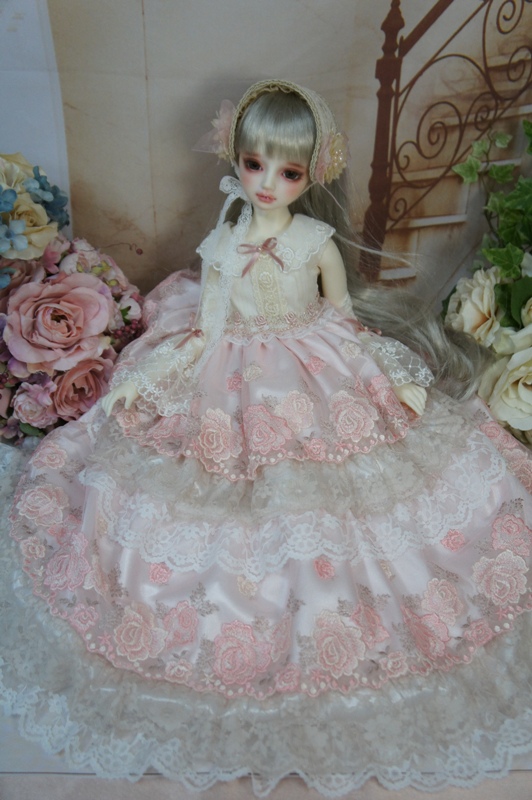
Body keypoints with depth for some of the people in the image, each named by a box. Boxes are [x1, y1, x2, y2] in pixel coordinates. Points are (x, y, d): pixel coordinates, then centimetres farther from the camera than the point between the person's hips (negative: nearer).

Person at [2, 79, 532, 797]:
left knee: (322, 535, 7)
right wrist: (138, 381, -7)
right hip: (231, 397, 1)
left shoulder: (321, 241, -7)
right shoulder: (222, 243, -4)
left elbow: (346, 323, 3)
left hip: (322, 390, 0)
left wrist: (396, 378, -4)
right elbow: (204, 335, 0)